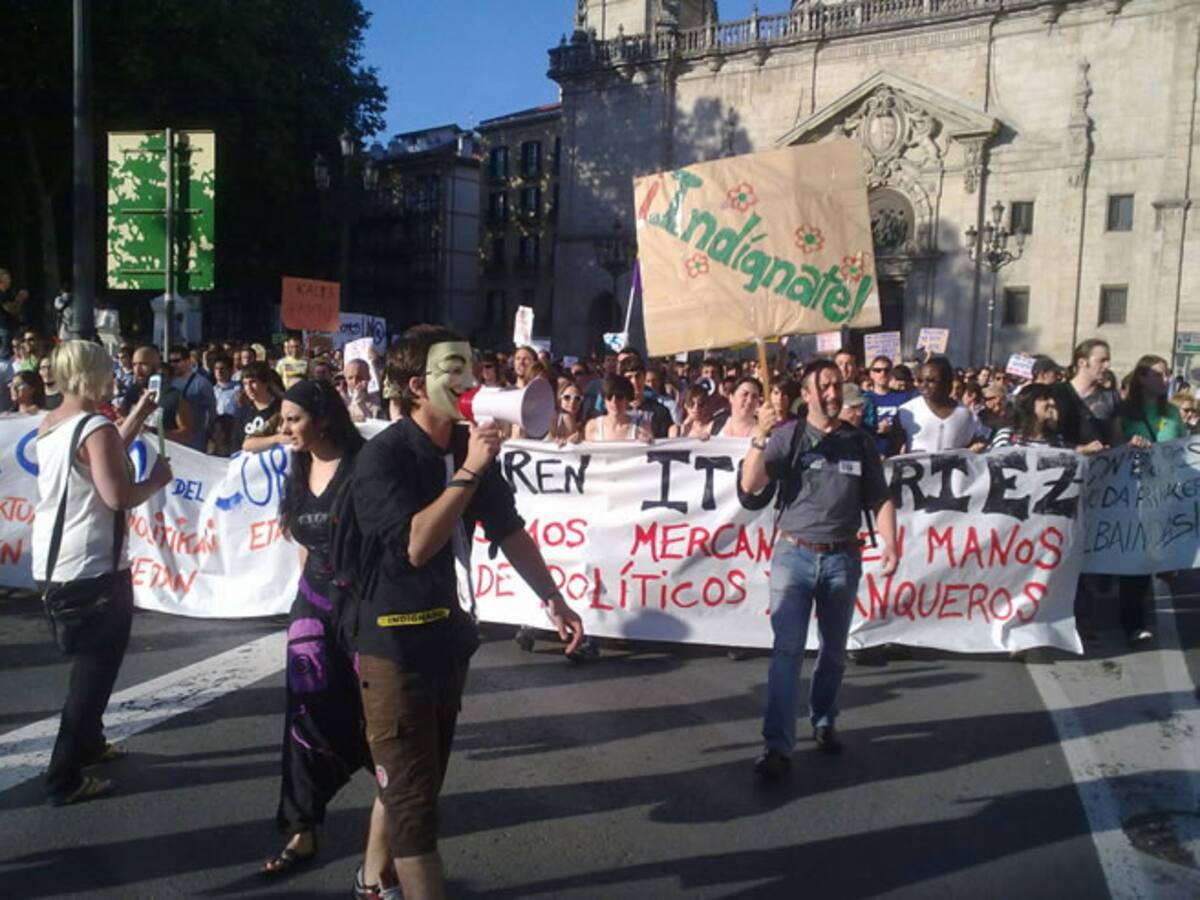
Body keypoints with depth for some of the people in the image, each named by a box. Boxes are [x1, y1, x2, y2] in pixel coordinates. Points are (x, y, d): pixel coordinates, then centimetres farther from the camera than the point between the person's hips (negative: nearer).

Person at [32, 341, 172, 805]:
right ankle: (65, 777, 3)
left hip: (52, 561, 10)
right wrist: (158, 478, -8)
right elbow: (119, 496, -24)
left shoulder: (49, 425, 9)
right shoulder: (96, 428, -19)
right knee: (97, 666, 0)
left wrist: (139, 415, 20)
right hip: (93, 566, -9)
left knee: (89, 658, 25)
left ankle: (87, 741, 38)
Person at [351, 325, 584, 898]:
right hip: (396, 642, -7)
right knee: (413, 798, -3)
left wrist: (551, 598, 7)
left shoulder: (470, 444, 2)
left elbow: (508, 530, 10)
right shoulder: (383, 457, -18)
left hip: (450, 636, 7)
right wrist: (470, 471, -28)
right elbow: (415, 545, -29)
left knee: (416, 781, 21)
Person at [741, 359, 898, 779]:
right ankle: (777, 745, -6)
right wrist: (759, 437, -24)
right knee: (787, 651, -7)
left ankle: (823, 721, 34)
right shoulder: (787, 436, -3)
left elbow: (880, 498, 8)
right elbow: (750, 485, -12)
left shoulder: (860, 441, 5)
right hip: (794, 555, -3)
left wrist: (889, 543, -5)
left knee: (835, 650, 14)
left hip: (842, 558, 3)